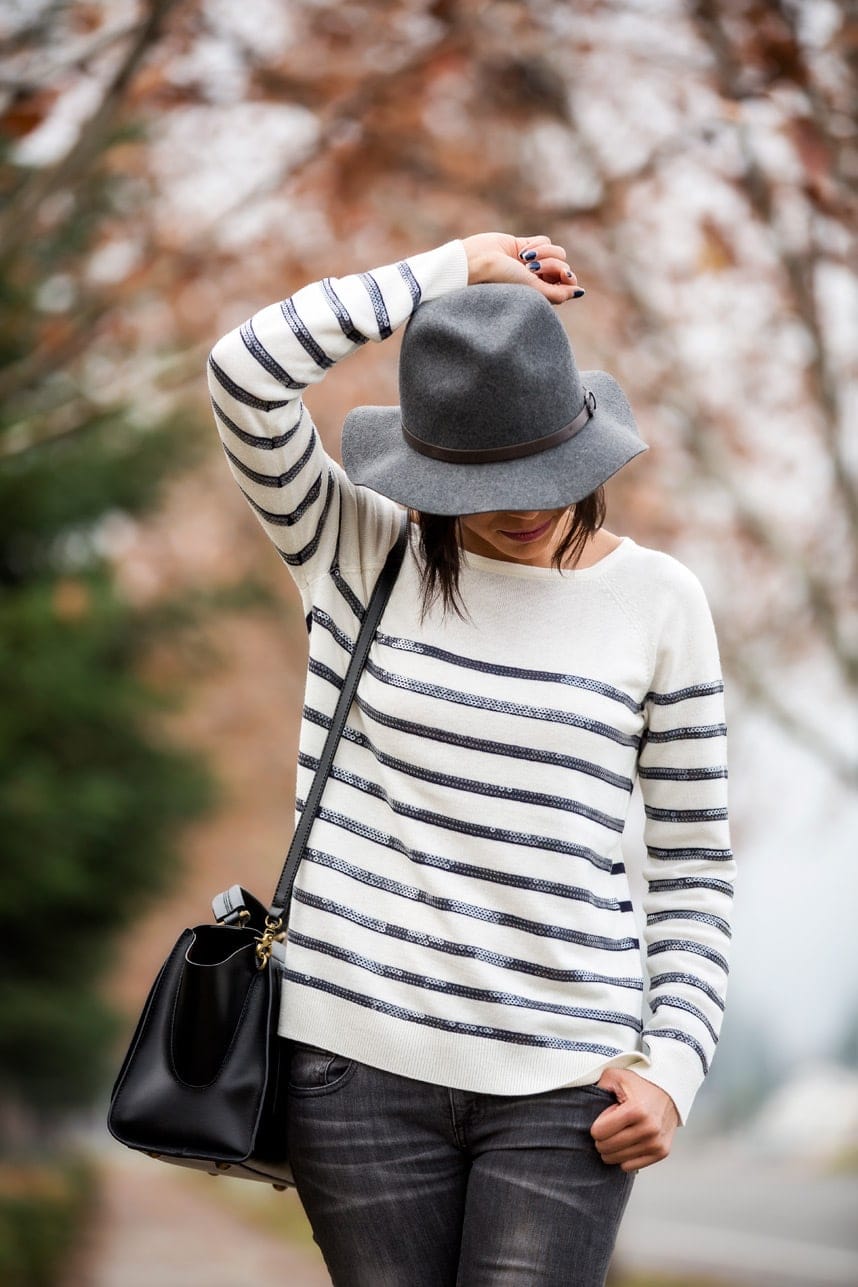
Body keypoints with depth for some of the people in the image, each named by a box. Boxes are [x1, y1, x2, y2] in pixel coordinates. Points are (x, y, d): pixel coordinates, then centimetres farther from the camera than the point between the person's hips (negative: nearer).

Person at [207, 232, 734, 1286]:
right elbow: (246, 376, -12)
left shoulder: (656, 599, 4)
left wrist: (674, 1065, -2)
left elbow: (694, 862, 8)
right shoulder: (359, 554, 3)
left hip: (563, 1082, 0)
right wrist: (448, 271, -5)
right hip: (361, 1057, 0)